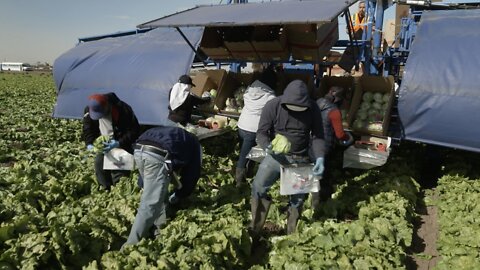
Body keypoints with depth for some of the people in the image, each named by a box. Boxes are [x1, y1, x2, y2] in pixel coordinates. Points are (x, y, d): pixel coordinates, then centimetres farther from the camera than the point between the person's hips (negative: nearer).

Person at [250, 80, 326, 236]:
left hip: (300, 158, 2)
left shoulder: (313, 109, -10)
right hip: (276, 155, -1)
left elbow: (317, 136, -6)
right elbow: (261, 132, -12)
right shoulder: (273, 106, -15)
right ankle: (254, 230, 2)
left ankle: (292, 234, 26)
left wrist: (319, 157, -22)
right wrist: (268, 147, -33)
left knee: (298, 196, 6)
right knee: (258, 188, -14)